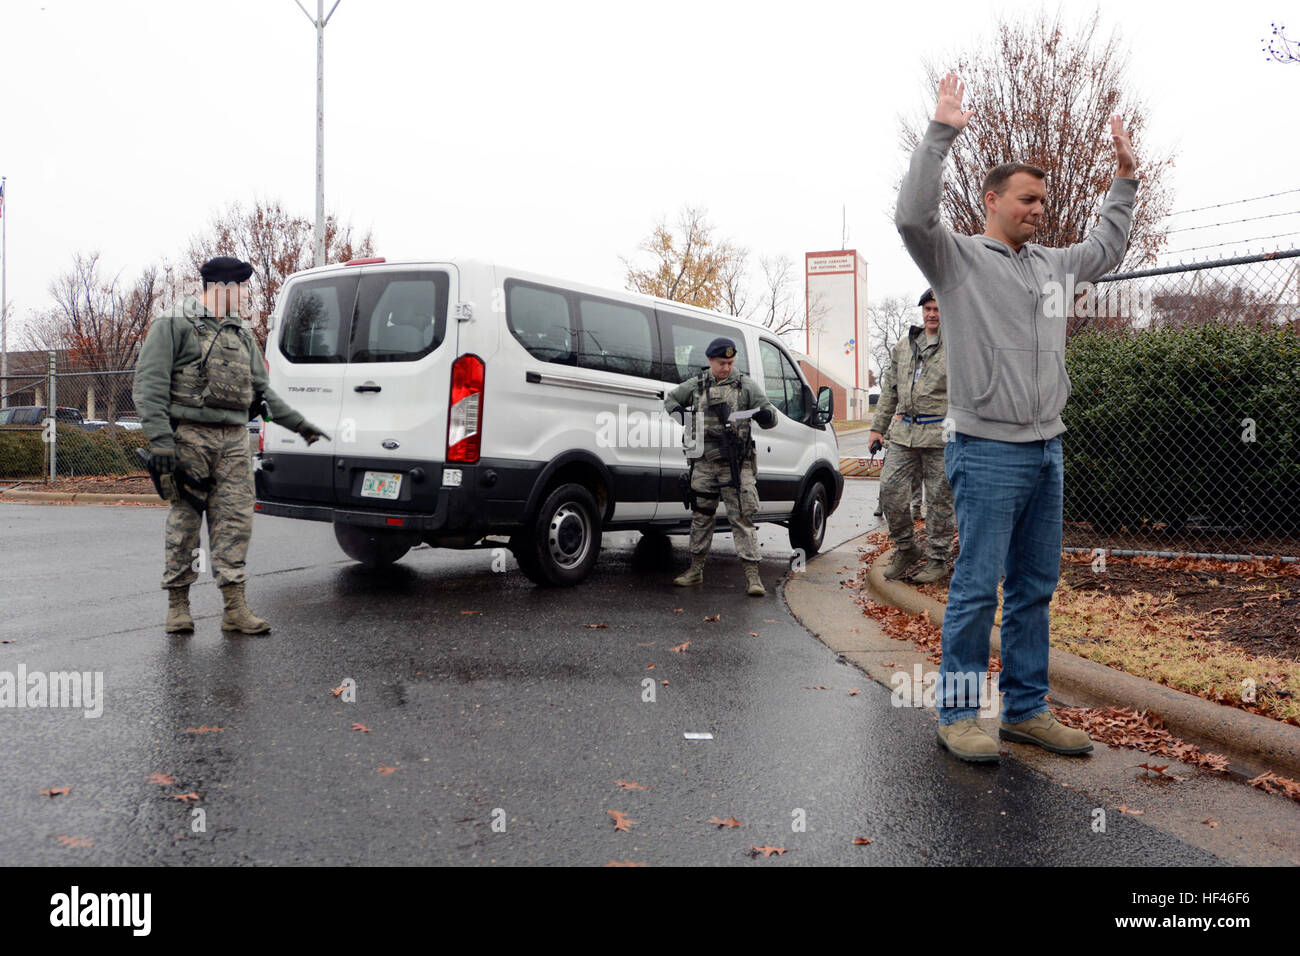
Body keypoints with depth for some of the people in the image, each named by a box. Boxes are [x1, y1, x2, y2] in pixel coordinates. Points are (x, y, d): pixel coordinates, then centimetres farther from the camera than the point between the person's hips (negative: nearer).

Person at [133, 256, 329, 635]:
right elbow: (150, 385, -7)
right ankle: (178, 604, 13)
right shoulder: (173, 326, 0)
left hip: (234, 440, 5)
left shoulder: (242, 336, 20)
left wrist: (298, 423, 17)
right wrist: (161, 440, -17)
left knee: (236, 519, 0)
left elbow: (261, 390, 23)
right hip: (190, 436, -5)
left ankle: (235, 608, 2)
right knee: (184, 520, 1)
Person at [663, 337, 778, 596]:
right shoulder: (696, 385, 9)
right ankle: (695, 570, 25)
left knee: (742, 518, -7)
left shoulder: (746, 384, 2)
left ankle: (753, 576, -6)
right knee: (701, 516, 12)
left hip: (736, 465, -3)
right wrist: (680, 414, 2)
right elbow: (670, 399, 24)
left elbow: (771, 416, 1)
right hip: (704, 463, 3)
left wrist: (765, 414, -24)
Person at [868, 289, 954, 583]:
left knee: (939, 499, 2)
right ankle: (905, 549, 19)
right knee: (890, 490, 0)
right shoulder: (903, 346, 15)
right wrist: (877, 426, 17)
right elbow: (889, 390, 21)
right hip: (903, 433, 5)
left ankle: (937, 559, 16)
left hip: (940, 436, -5)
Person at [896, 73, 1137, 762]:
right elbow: (912, 215, -21)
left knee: (1035, 587, 11)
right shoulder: (957, 258, -3)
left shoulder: (1053, 265, 18)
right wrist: (941, 133, -20)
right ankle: (957, 714, 7)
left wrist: (1125, 177, 33)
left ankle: (1027, 710, 22)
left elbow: (1105, 249, 37)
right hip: (988, 452, -8)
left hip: (1047, 451, 8)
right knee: (977, 587, -5)